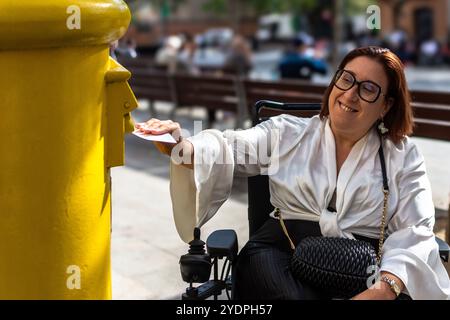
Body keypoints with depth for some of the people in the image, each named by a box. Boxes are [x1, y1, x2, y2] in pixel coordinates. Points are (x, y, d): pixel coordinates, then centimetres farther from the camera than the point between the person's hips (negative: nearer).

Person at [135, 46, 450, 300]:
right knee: (260, 259, -33)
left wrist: (386, 288, -18)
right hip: (285, 251, 1)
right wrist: (179, 147, -20)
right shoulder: (287, 133, 18)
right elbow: (231, 149, 5)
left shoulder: (403, 155, 14)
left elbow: (414, 231, 2)